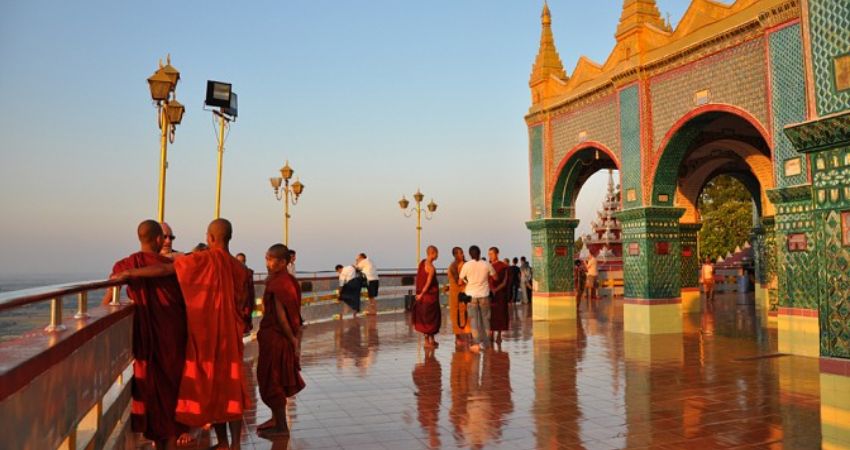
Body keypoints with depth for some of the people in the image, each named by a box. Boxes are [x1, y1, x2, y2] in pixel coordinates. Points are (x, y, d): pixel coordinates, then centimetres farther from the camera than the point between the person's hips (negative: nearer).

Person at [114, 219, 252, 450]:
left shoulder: (203, 260, -11)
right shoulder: (239, 268, 2)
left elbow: (164, 269, -15)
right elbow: (241, 304, 9)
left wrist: (130, 273, -7)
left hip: (206, 333, -3)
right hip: (230, 334, 4)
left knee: (211, 386, 8)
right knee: (230, 387, 10)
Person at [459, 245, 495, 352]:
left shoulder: (466, 265, -7)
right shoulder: (486, 264, -3)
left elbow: (460, 282, -2)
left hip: (471, 295, -1)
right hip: (484, 295, 1)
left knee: (473, 319, 3)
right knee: (485, 318, 12)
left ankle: (477, 343, -3)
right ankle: (485, 343, 16)